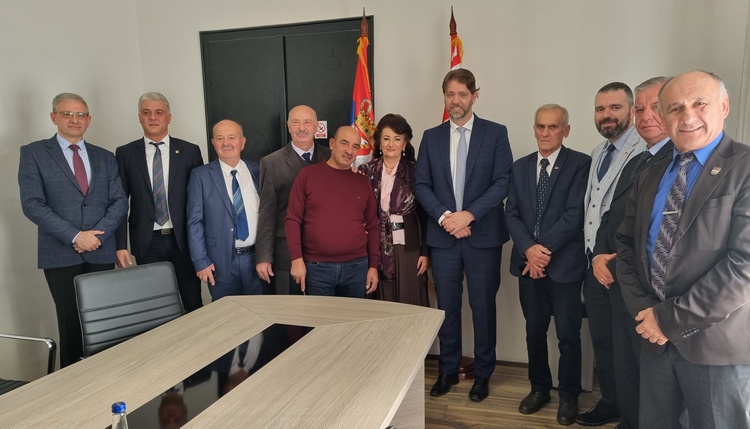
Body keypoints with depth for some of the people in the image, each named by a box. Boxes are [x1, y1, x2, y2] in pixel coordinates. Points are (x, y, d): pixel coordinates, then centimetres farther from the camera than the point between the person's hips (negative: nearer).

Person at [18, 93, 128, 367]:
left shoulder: (105, 157, 13)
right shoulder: (33, 153, 3)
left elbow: (120, 201, 6)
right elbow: (32, 204, -7)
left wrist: (98, 235, -10)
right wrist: (75, 236, -14)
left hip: (101, 252, 3)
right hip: (61, 254, -2)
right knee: (72, 321, 3)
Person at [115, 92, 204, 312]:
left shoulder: (190, 151, 2)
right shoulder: (125, 153, 4)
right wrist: (120, 245, -2)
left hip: (184, 240, 0)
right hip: (147, 243, 1)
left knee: (193, 304, 7)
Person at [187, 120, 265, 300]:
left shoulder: (258, 171, 4)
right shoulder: (201, 175, -2)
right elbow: (194, 222, -3)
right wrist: (201, 262, -7)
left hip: (257, 258, 2)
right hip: (221, 261, -1)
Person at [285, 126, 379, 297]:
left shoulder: (363, 182, 8)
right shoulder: (308, 174, 0)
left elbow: (372, 227, 10)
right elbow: (293, 220, -2)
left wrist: (373, 266, 5)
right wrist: (297, 259, -9)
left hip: (356, 266, 3)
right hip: (316, 267, -2)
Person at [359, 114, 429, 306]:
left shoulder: (415, 171, -1)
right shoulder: (367, 171, 5)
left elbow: (425, 215, -1)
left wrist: (425, 252, -3)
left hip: (408, 248, -2)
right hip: (378, 248, 2)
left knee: (410, 304, 3)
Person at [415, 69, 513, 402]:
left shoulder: (496, 133, 0)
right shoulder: (431, 137, 8)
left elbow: (503, 182, -7)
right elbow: (421, 185, 4)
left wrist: (468, 214, -17)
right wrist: (444, 217, -11)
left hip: (483, 235, -2)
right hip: (442, 236, 2)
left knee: (483, 306, 8)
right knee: (447, 306, 12)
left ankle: (482, 374, 25)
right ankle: (448, 371, 28)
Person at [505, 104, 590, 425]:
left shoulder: (581, 164, -4)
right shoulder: (520, 167, 10)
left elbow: (575, 213, -12)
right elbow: (512, 214, 4)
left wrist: (545, 249, -15)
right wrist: (529, 249, -11)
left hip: (564, 263, -4)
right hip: (527, 262, 4)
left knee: (568, 334, 6)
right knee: (534, 330, 15)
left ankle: (568, 395, 25)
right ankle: (539, 387, 32)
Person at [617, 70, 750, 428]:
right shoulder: (649, 177, 10)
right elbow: (626, 246, 9)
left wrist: (670, 318, -15)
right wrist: (644, 311, -6)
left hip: (717, 343, -5)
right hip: (655, 339, 5)